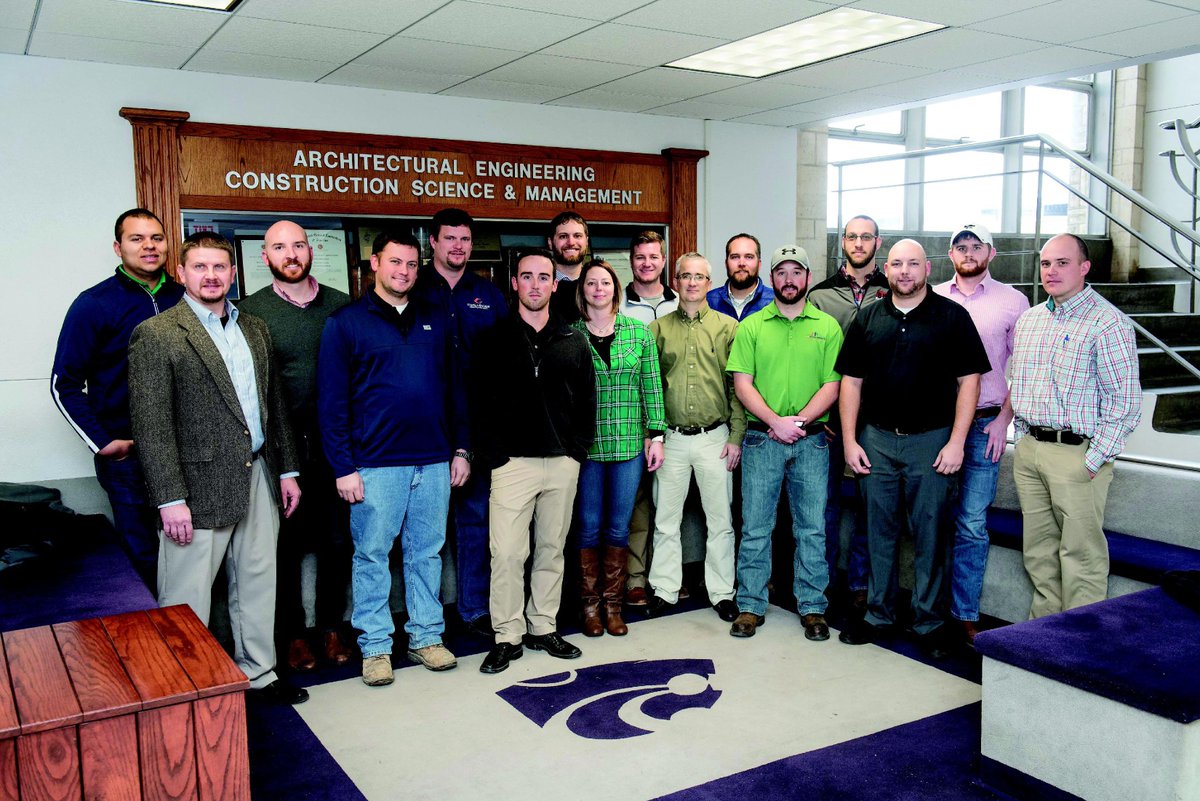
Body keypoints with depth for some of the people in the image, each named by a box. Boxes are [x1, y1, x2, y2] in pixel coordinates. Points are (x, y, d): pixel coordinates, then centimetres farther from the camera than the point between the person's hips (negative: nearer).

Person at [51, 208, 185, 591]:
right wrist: (102, 443, -9)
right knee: (141, 555, 6)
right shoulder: (95, 304, -4)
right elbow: (64, 384, -3)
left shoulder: (183, 298, 6)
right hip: (126, 452, -3)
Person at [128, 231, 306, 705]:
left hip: (258, 480, 6)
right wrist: (170, 499, -16)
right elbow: (150, 425, -12)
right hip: (199, 487, -6)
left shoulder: (254, 328, 12)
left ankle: (259, 674, 31)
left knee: (258, 586, 16)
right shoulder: (156, 335, -7)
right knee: (187, 603, 4)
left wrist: (287, 470, 12)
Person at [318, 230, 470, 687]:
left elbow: (454, 388, 14)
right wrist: (344, 467, -10)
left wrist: (460, 448, 9)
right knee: (372, 556, 6)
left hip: (434, 461, 4)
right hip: (376, 464, -3)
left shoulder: (435, 321, 11)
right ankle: (375, 647, 19)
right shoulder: (346, 323, -2)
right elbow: (332, 403, -5)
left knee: (427, 553, 12)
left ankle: (426, 636, 25)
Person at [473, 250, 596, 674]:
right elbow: (479, 399, -2)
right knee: (507, 551, -5)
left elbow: (587, 400, 12)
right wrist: (494, 454, -8)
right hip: (513, 461, -3)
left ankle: (543, 627, 24)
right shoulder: (496, 339, 1)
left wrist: (579, 449, 3)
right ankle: (508, 636, 9)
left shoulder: (573, 342, 10)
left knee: (552, 548, 11)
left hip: (563, 463, 3)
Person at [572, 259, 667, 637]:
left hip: (629, 443, 1)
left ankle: (613, 604, 21)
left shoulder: (638, 332, 4)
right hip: (585, 445, -1)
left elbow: (652, 386, 5)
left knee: (618, 528, 8)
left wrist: (656, 435, 1)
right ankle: (590, 604, 20)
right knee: (589, 527, 6)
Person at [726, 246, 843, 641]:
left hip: (812, 440, 0)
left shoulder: (827, 326, 6)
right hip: (761, 438, 0)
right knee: (755, 526, 4)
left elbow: (832, 385, 0)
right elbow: (742, 383, -1)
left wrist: (799, 421, -13)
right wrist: (775, 422, -14)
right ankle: (751, 606, 15)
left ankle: (812, 607, 18)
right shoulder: (751, 326, 5)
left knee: (812, 528, 6)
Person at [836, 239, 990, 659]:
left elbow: (968, 380, -2)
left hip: (932, 440, -3)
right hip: (876, 439, 3)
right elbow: (851, 381, 9)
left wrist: (956, 442, -10)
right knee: (879, 531, 10)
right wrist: (850, 440, 2)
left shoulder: (952, 317, 0)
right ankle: (878, 613, 23)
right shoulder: (868, 319, 9)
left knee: (931, 534, 4)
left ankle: (929, 621, 17)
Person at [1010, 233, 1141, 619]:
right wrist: (1023, 436, 14)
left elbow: (1125, 398, -13)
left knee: (1081, 552, -1)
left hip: (1077, 453, -7)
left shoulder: (1107, 322, -10)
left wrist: (1095, 459, -15)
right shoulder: (1028, 320, 13)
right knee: (1038, 548, 14)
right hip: (1028, 451, 7)